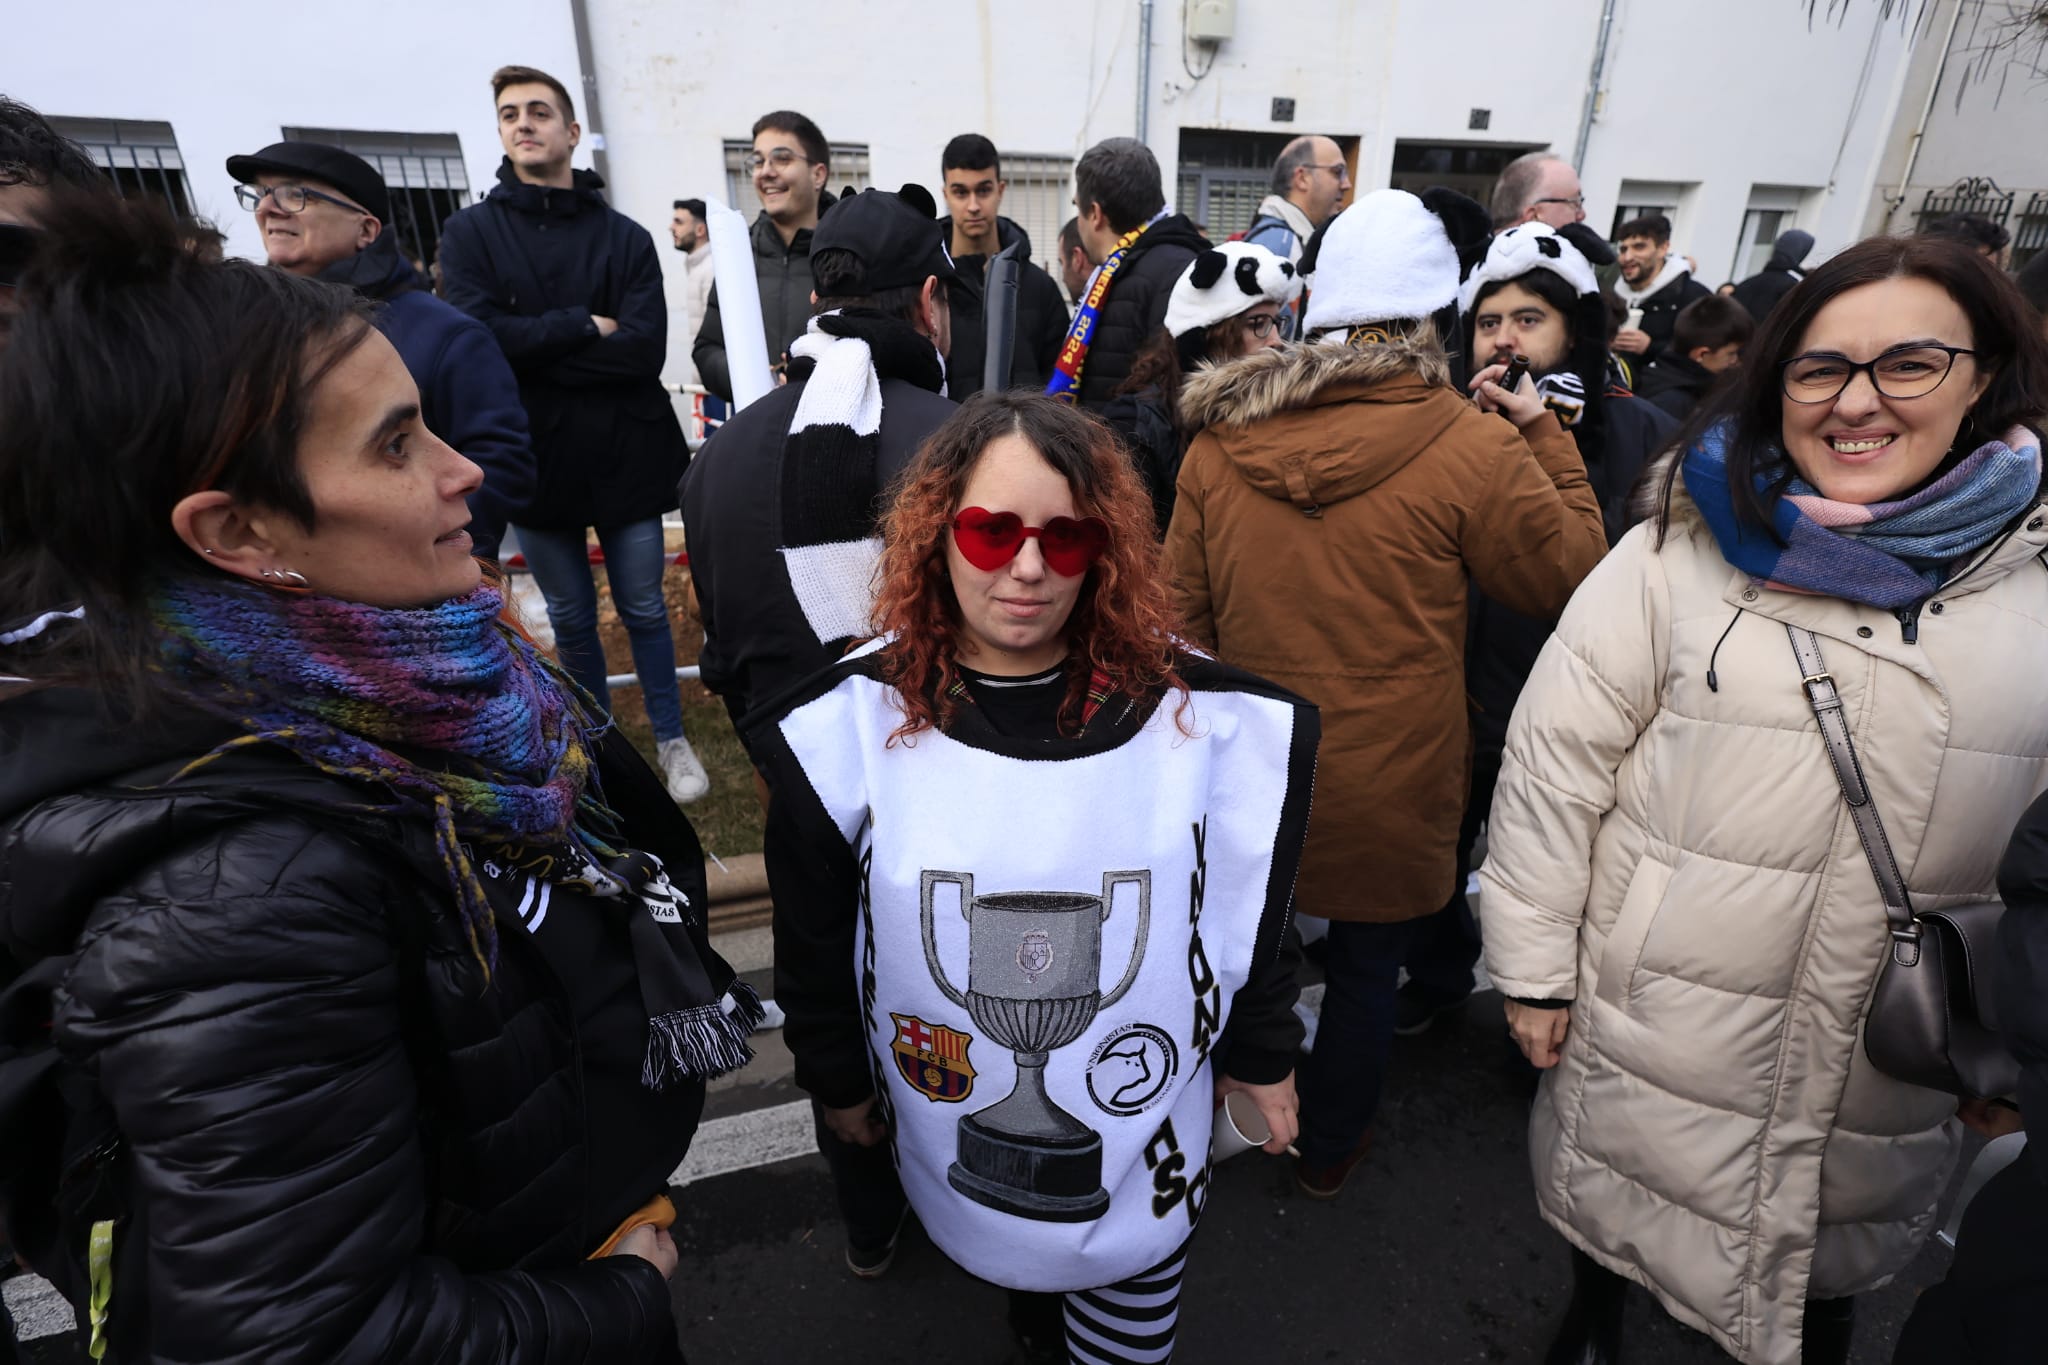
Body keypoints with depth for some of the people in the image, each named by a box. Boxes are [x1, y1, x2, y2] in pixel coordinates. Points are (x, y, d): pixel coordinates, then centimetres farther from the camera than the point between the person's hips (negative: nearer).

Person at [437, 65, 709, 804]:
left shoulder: (626, 237, 1)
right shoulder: (470, 232, 2)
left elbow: (645, 348, -13)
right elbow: (478, 336, -14)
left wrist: (534, 345, -14)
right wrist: (587, 327, -14)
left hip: (624, 456, 0)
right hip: (534, 459, 1)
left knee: (644, 609, 9)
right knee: (570, 619, 13)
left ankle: (672, 738, 26)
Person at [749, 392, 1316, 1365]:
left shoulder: (1201, 718, -18)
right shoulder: (849, 725, -18)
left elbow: (1253, 910, -4)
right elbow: (814, 936, -4)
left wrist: (1261, 1054, 6)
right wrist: (835, 1081, 7)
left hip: (1144, 1141, 0)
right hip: (955, 1134, 1)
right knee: (1014, 1282, 29)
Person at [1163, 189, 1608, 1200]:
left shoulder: (1222, 438, -7)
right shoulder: (1474, 449, -17)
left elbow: (1185, 610, 1)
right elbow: (1572, 576, -1)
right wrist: (1545, 435, 7)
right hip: (1384, 784, -3)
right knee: (1366, 963, 20)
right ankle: (1328, 1149, 41)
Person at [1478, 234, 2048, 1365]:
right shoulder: (1684, 546, -11)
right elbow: (1556, 756, -11)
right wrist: (1534, 965, -10)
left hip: (1895, 1056, 2)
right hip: (1654, 1019, -1)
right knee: (1614, 1224, 22)